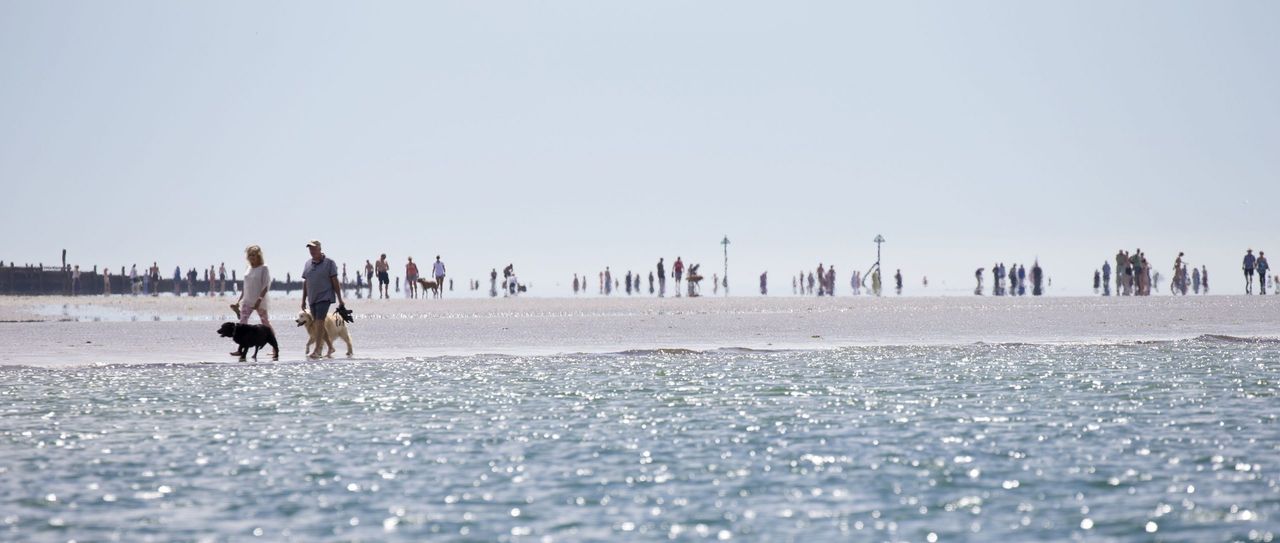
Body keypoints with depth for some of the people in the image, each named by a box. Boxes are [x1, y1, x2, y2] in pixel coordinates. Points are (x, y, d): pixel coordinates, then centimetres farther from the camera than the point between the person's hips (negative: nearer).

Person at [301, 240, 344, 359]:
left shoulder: (329, 262, -5)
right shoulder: (308, 264, 11)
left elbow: (335, 282, -6)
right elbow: (305, 283, 17)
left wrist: (340, 300, -8)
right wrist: (304, 300, 15)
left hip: (324, 297, -7)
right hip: (312, 299, 7)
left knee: (319, 322, -15)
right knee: (316, 323, 10)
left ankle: (316, 351, -16)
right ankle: (330, 347, 24)